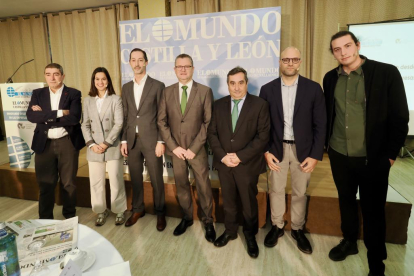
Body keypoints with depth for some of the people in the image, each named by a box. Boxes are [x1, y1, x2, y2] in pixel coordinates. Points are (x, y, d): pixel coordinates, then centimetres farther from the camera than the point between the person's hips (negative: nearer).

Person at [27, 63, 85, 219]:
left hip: (67, 143, -2)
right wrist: (59, 113, -16)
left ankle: (70, 217, 27)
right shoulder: (38, 94, 7)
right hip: (44, 144, 2)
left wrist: (45, 117, -12)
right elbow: (31, 116, -9)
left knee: (68, 183, 9)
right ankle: (45, 219, 25)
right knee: (45, 184, 9)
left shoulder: (74, 94, -2)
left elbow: (74, 118, -16)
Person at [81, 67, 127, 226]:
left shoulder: (116, 99, 0)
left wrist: (106, 143, -12)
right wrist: (91, 144, -7)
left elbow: (119, 123, -8)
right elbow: (85, 125, 7)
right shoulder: (88, 101, 10)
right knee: (96, 182, 9)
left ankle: (119, 211, 19)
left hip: (113, 147, -3)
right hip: (94, 149, 3)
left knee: (116, 181, 3)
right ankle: (101, 211, 25)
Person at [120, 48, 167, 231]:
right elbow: (125, 116, 11)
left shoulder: (157, 86, -3)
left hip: (151, 140, -4)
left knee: (156, 179, 5)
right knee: (135, 178, 14)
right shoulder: (126, 87, 11)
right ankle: (138, 209, 32)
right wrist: (124, 140, 6)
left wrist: (161, 141, -10)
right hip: (132, 140, 4)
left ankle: (160, 213, 23)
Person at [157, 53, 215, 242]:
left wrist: (194, 148, -12)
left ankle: (208, 222, 26)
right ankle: (187, 218, 34)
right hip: (176, 149, 3)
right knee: (181, 186, 14)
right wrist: (174, 146, -6)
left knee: (203, 187, 6)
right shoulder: (167, 92, 5)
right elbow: (162, 121, 3)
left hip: (197, 149, -2)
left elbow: (208, 122, -7)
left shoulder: (205, 91, -3)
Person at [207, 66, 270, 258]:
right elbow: (212, 133, 3)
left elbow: (263, 136, -12)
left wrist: (240, 156, -17)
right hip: (224, 163, 3)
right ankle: (230, 231, 39)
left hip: (247, 164, -3)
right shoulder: (219, 104, 4)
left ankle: (250, 235, 36)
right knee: (228, 201, 18)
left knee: (249, 202, 14)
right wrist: (222, 156, -11)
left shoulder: (260, 104, -7)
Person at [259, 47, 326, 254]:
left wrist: (315, 155, -8)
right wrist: (266, 151, -6)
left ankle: (297, 229, 33)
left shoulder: (313, 88, -4)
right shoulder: (267, 89, -1)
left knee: (300, 192, 12)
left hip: (303, 150, 0)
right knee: (276, 190, 12)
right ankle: (277, 226, 32)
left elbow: (320, 125, -3)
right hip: (276, 149, 1)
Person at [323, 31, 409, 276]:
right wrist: (327, 143, 10)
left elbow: (400, 117, -8)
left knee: (373, 210, 8)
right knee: (346, 200, 19)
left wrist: (390, 154, -8)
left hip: (373, 158, -3)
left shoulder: (387, 73, -10)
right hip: (339, 156, 4)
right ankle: (349, 241, 41)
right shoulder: (330, 78, 3)